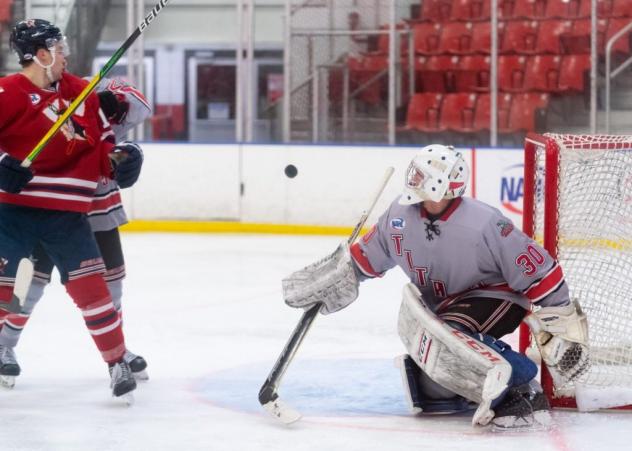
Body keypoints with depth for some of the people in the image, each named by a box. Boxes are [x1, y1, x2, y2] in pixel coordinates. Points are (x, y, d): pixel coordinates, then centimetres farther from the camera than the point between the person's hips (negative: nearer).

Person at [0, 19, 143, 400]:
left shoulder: (80, 92, 8)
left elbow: (102, 143, 16)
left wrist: (119, 158, -2)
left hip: (67, 214, 3)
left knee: (90, 285, 0)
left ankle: (118, 362, 10)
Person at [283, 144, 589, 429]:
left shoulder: (484, 224, -28)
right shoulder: (400, 215, -9)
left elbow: (539, 275, -24)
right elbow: (366, 258, 10)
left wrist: (564, 329, -24)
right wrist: (324, 280, 9)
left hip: (496, 298, -8)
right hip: (447, 308, 8)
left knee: (437, 336, -35)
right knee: (428, 387, -2)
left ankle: (521, 395, -41)